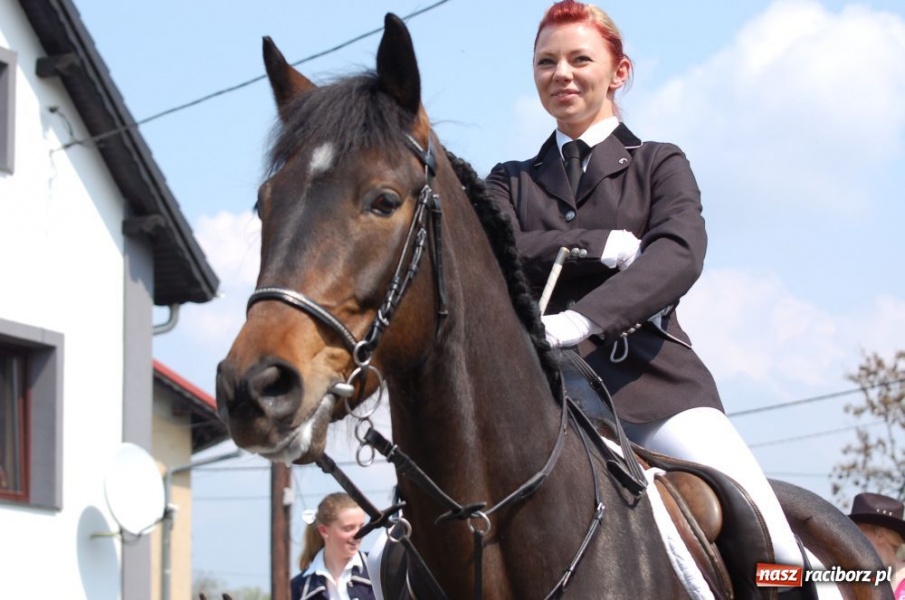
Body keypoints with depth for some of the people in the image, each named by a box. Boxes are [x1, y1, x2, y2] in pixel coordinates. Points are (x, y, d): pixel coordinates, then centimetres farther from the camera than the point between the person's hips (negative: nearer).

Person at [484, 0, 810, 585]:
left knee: (780, 555, -20)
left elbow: (680, 255, -6)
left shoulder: (659, 164, 15)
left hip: (656, 383, -1)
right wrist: (605, 246, -10)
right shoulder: (510, 182, 22)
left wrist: (581, 319, -24)